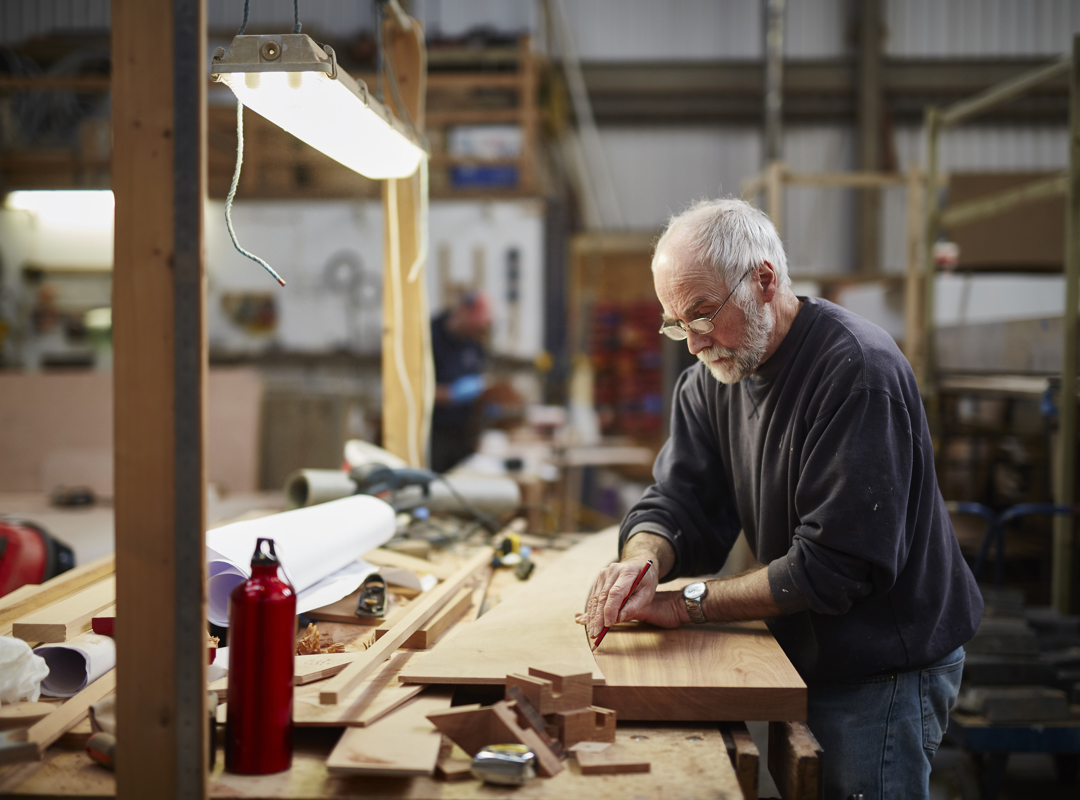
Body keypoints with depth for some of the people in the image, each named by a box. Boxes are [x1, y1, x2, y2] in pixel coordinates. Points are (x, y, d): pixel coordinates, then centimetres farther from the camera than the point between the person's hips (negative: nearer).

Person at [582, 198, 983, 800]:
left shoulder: (857, 370, -25)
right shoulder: (713, 377, 1)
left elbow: (835, 563, -27)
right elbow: (679, 503, -2)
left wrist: (687, 605, -23)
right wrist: (644, 559, -26)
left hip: (886, 667, -7)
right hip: (806, 658, 7)